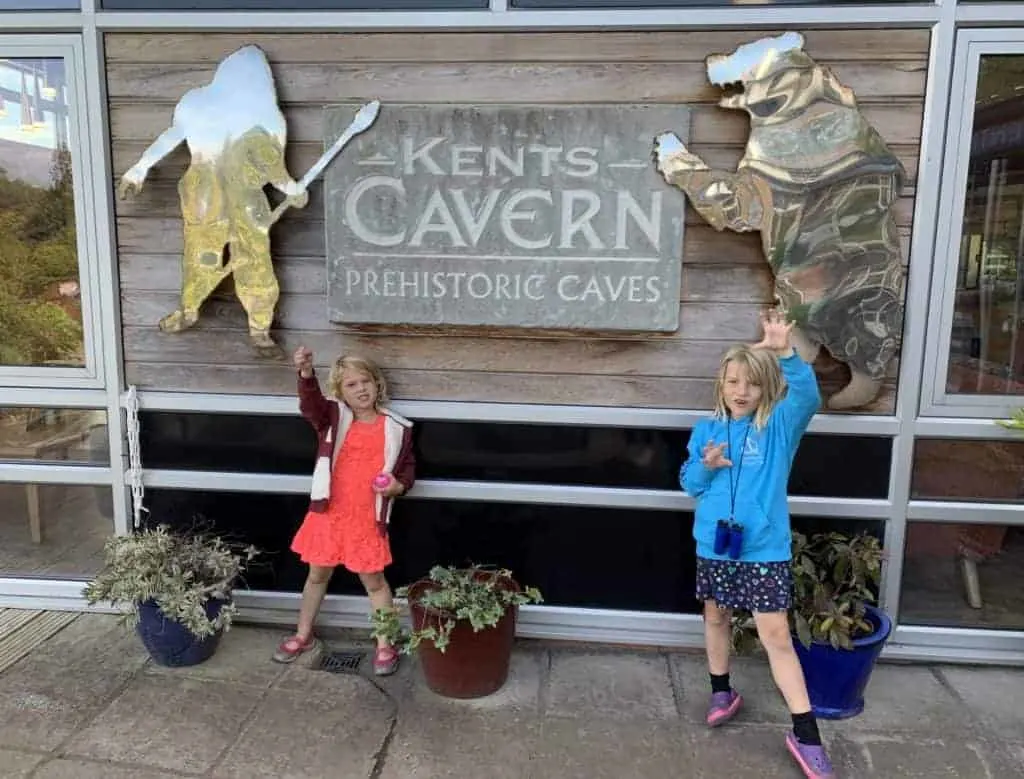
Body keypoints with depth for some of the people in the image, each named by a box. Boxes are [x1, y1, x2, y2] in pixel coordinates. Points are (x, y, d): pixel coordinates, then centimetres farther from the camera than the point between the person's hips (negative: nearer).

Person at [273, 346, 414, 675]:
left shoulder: (397, 428, -3)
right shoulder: (333, 417, -4)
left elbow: (408, 467, 8)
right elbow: (311, 404, -26)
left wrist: (398, 486, -14)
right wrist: (306, 373, -46)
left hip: (368, 519, -1)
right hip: (328, 513, 2)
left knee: (373, 581, 11)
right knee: (317, 575, 19)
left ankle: (385, 645, 27)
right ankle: (303, 636, 40)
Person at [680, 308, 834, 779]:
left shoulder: (780, 425, -5)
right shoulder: (706, 430, 2)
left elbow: (808, 395, -25)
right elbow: (688, 484, 7)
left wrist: (786, 353, -38)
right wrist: (705, 466, -15)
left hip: (765, 547, -3)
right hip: (713, 544, 3)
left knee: (776, 635, -2)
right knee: (715, 617, 18)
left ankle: (805, 734, 9)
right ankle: (722, 692, 41)